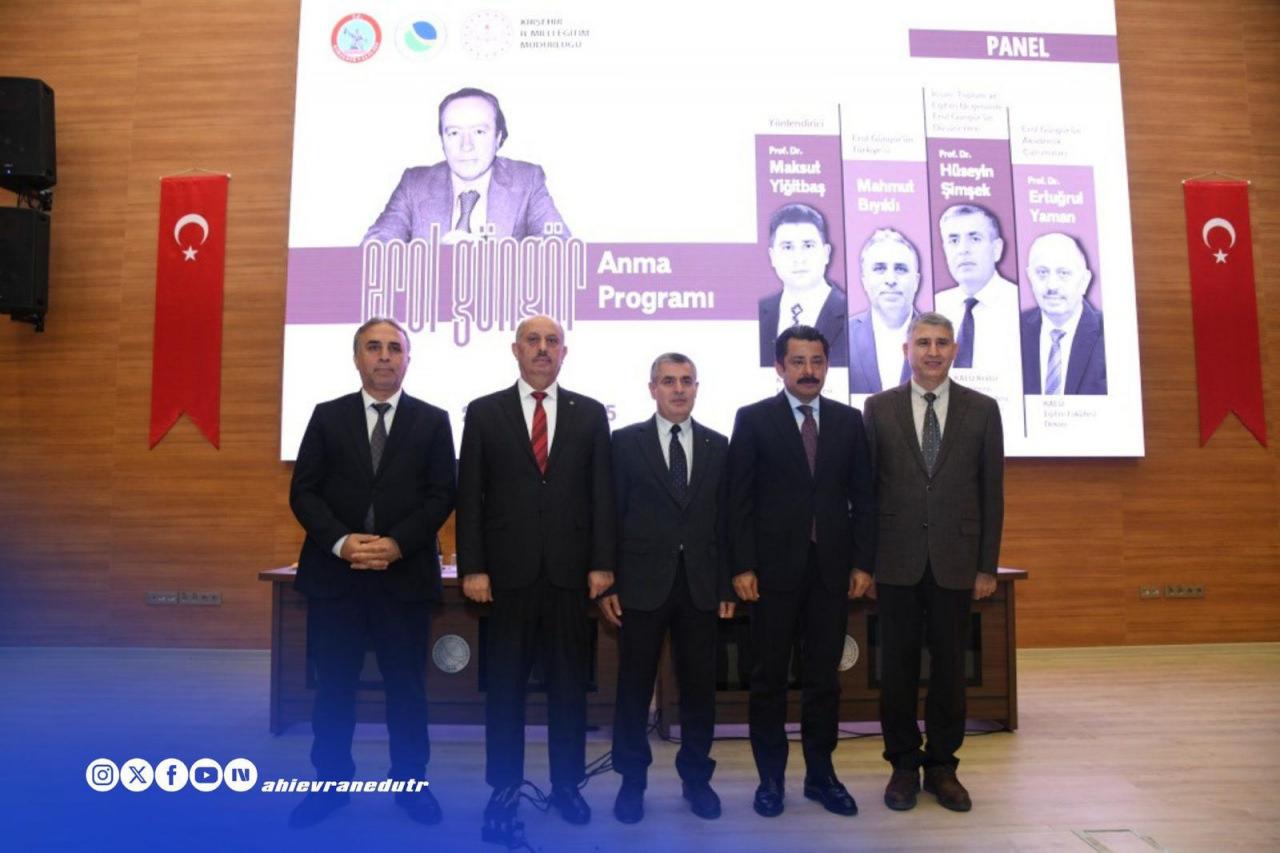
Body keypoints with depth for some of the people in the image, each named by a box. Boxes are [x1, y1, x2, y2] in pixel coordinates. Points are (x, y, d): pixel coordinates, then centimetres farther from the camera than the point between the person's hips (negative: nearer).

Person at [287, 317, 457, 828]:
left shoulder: (433, 421, 5)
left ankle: (410, 782, 22)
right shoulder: (327, 417, 8)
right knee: (333, 685, 8)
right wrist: (340, 541, -14)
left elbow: (441, 495, -1)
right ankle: (331, 783, 24)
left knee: (406, 685, 7)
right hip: (334, 572, 1)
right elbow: (303, 491, 2)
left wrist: (397, 544, -14)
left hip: (405, 573, -1)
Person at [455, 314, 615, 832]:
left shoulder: (590, 414, 7)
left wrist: (602, 563, -2)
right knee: (504, 684, 8)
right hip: (508, 571, -1)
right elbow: (469, 495, 1)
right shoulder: (484, 412, 4)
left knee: (569, 683, 9)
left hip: (571, 571, 1)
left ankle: (567, 783, 23)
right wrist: (472, 568, -6)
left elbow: (602, 493, 4)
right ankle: (505, 786, 21)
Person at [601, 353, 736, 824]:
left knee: (699, 685, 10)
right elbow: (611, 516, -2)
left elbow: (723, 520, 6)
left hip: (700, 585, 2)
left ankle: (696, 777, 26)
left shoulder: (717, 445, 7)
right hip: (642, 584, -2)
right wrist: (605, 582, -6)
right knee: (634, 686, 8)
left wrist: (726, 586, 4)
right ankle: (632, 780, 23)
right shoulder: (625, 442, 0)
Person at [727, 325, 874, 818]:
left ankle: (820, 774, 23)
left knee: (824, 676, 10)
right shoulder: (753, 419, -1)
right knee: (769, 676, 7)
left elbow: (862, 497, 8)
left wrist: (861, 562, 2)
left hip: (831, 568, 3)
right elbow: (739, 499, -4)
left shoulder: (848, 421, 7)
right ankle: (771, 777, 20)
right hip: (775, 567, -2)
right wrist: (742, 566, -9)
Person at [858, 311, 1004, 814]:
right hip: (896, 560, 0)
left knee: (950, 665, 9)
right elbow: (865, 488, 2)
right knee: (898, 665, 7)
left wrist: (987, 566, 1)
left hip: (955, 560, 1)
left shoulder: (981, 409, 4)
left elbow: (991, 492, 4)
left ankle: (942, 766, 24)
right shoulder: (879, 408, 2)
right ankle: (904, 766, 22)